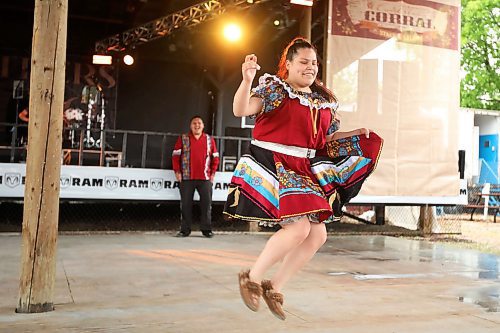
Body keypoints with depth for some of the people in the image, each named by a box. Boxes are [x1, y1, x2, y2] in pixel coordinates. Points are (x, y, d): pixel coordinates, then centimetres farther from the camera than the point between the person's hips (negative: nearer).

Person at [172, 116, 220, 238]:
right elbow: (176, 155, 5)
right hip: (187, 178, -1)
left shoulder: (209, 140, 12)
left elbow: (215, 157, 12)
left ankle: (206, 229, 8)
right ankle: (185, 230, 9)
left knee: (207, 203, 0)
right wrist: (177, 171, -2)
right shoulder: (183, 139, 8)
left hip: (205, 178, 1)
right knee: (186, 205, 2)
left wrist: (213, 172, 5)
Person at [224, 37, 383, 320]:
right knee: (299, 227, -20)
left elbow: (324, 139, 22)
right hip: (272, 164, -7)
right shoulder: (274, 88, -3)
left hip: (303, 170, 7)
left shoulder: (323, 100, 16)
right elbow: (241, 110, -16)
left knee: (318, 235, 1)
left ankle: (274, 288, 14)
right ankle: (252, 278, 1)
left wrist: (355, 135, 10)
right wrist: (247, 80, -31)